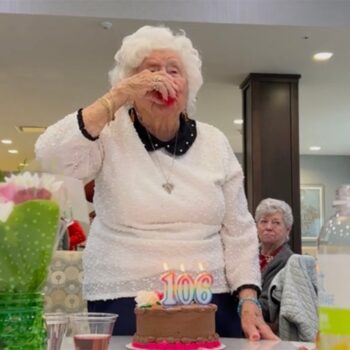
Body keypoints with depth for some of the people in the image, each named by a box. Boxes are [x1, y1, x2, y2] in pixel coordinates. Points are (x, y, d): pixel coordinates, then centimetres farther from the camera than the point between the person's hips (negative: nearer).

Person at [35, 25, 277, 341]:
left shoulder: (215, 143, 5)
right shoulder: (110, 136, -3)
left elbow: (238, 232, 5)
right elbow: (50, 154, -22)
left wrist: (249, 301, -4)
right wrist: (119, 96, -21)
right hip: (123, 305, -2)